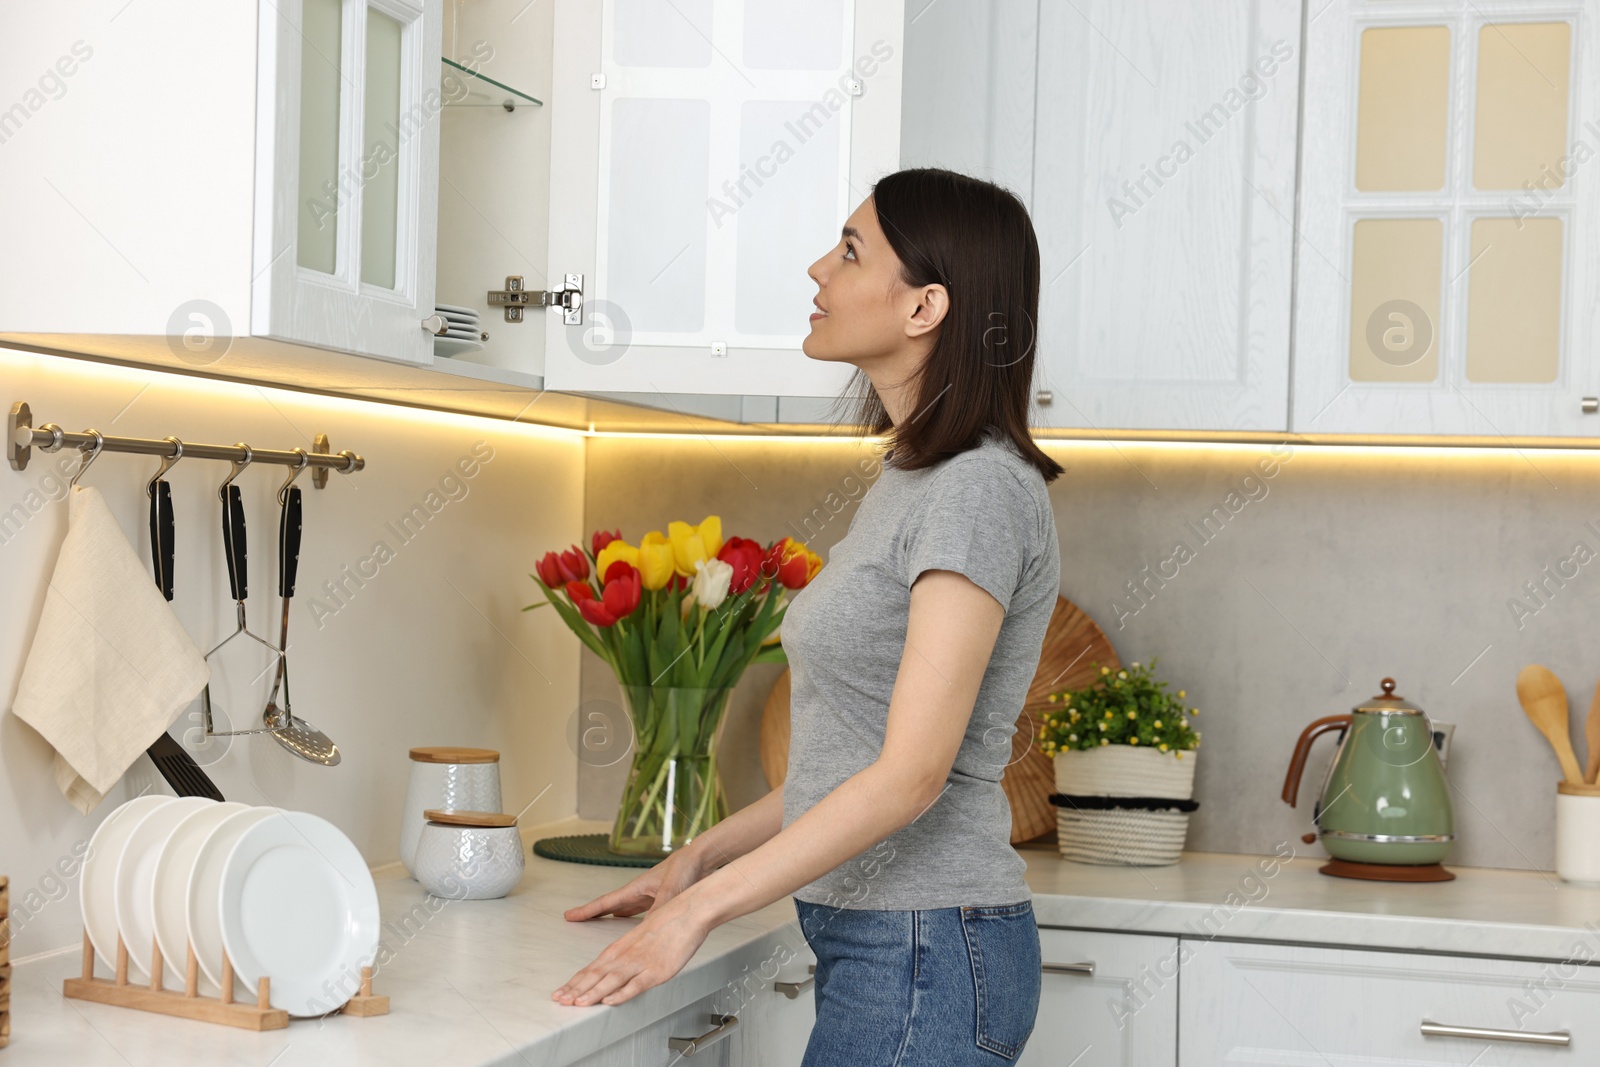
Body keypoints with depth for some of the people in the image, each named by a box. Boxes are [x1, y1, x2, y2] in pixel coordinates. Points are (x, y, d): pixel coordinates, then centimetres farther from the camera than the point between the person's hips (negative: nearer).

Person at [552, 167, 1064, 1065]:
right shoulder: (910, 478, 14)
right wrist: (701, 857, 12)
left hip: (927, 953, -9)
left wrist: (702, 907, -21)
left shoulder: (979, 489, -16)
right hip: (875, 943, 9)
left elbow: (912, 773, -22)